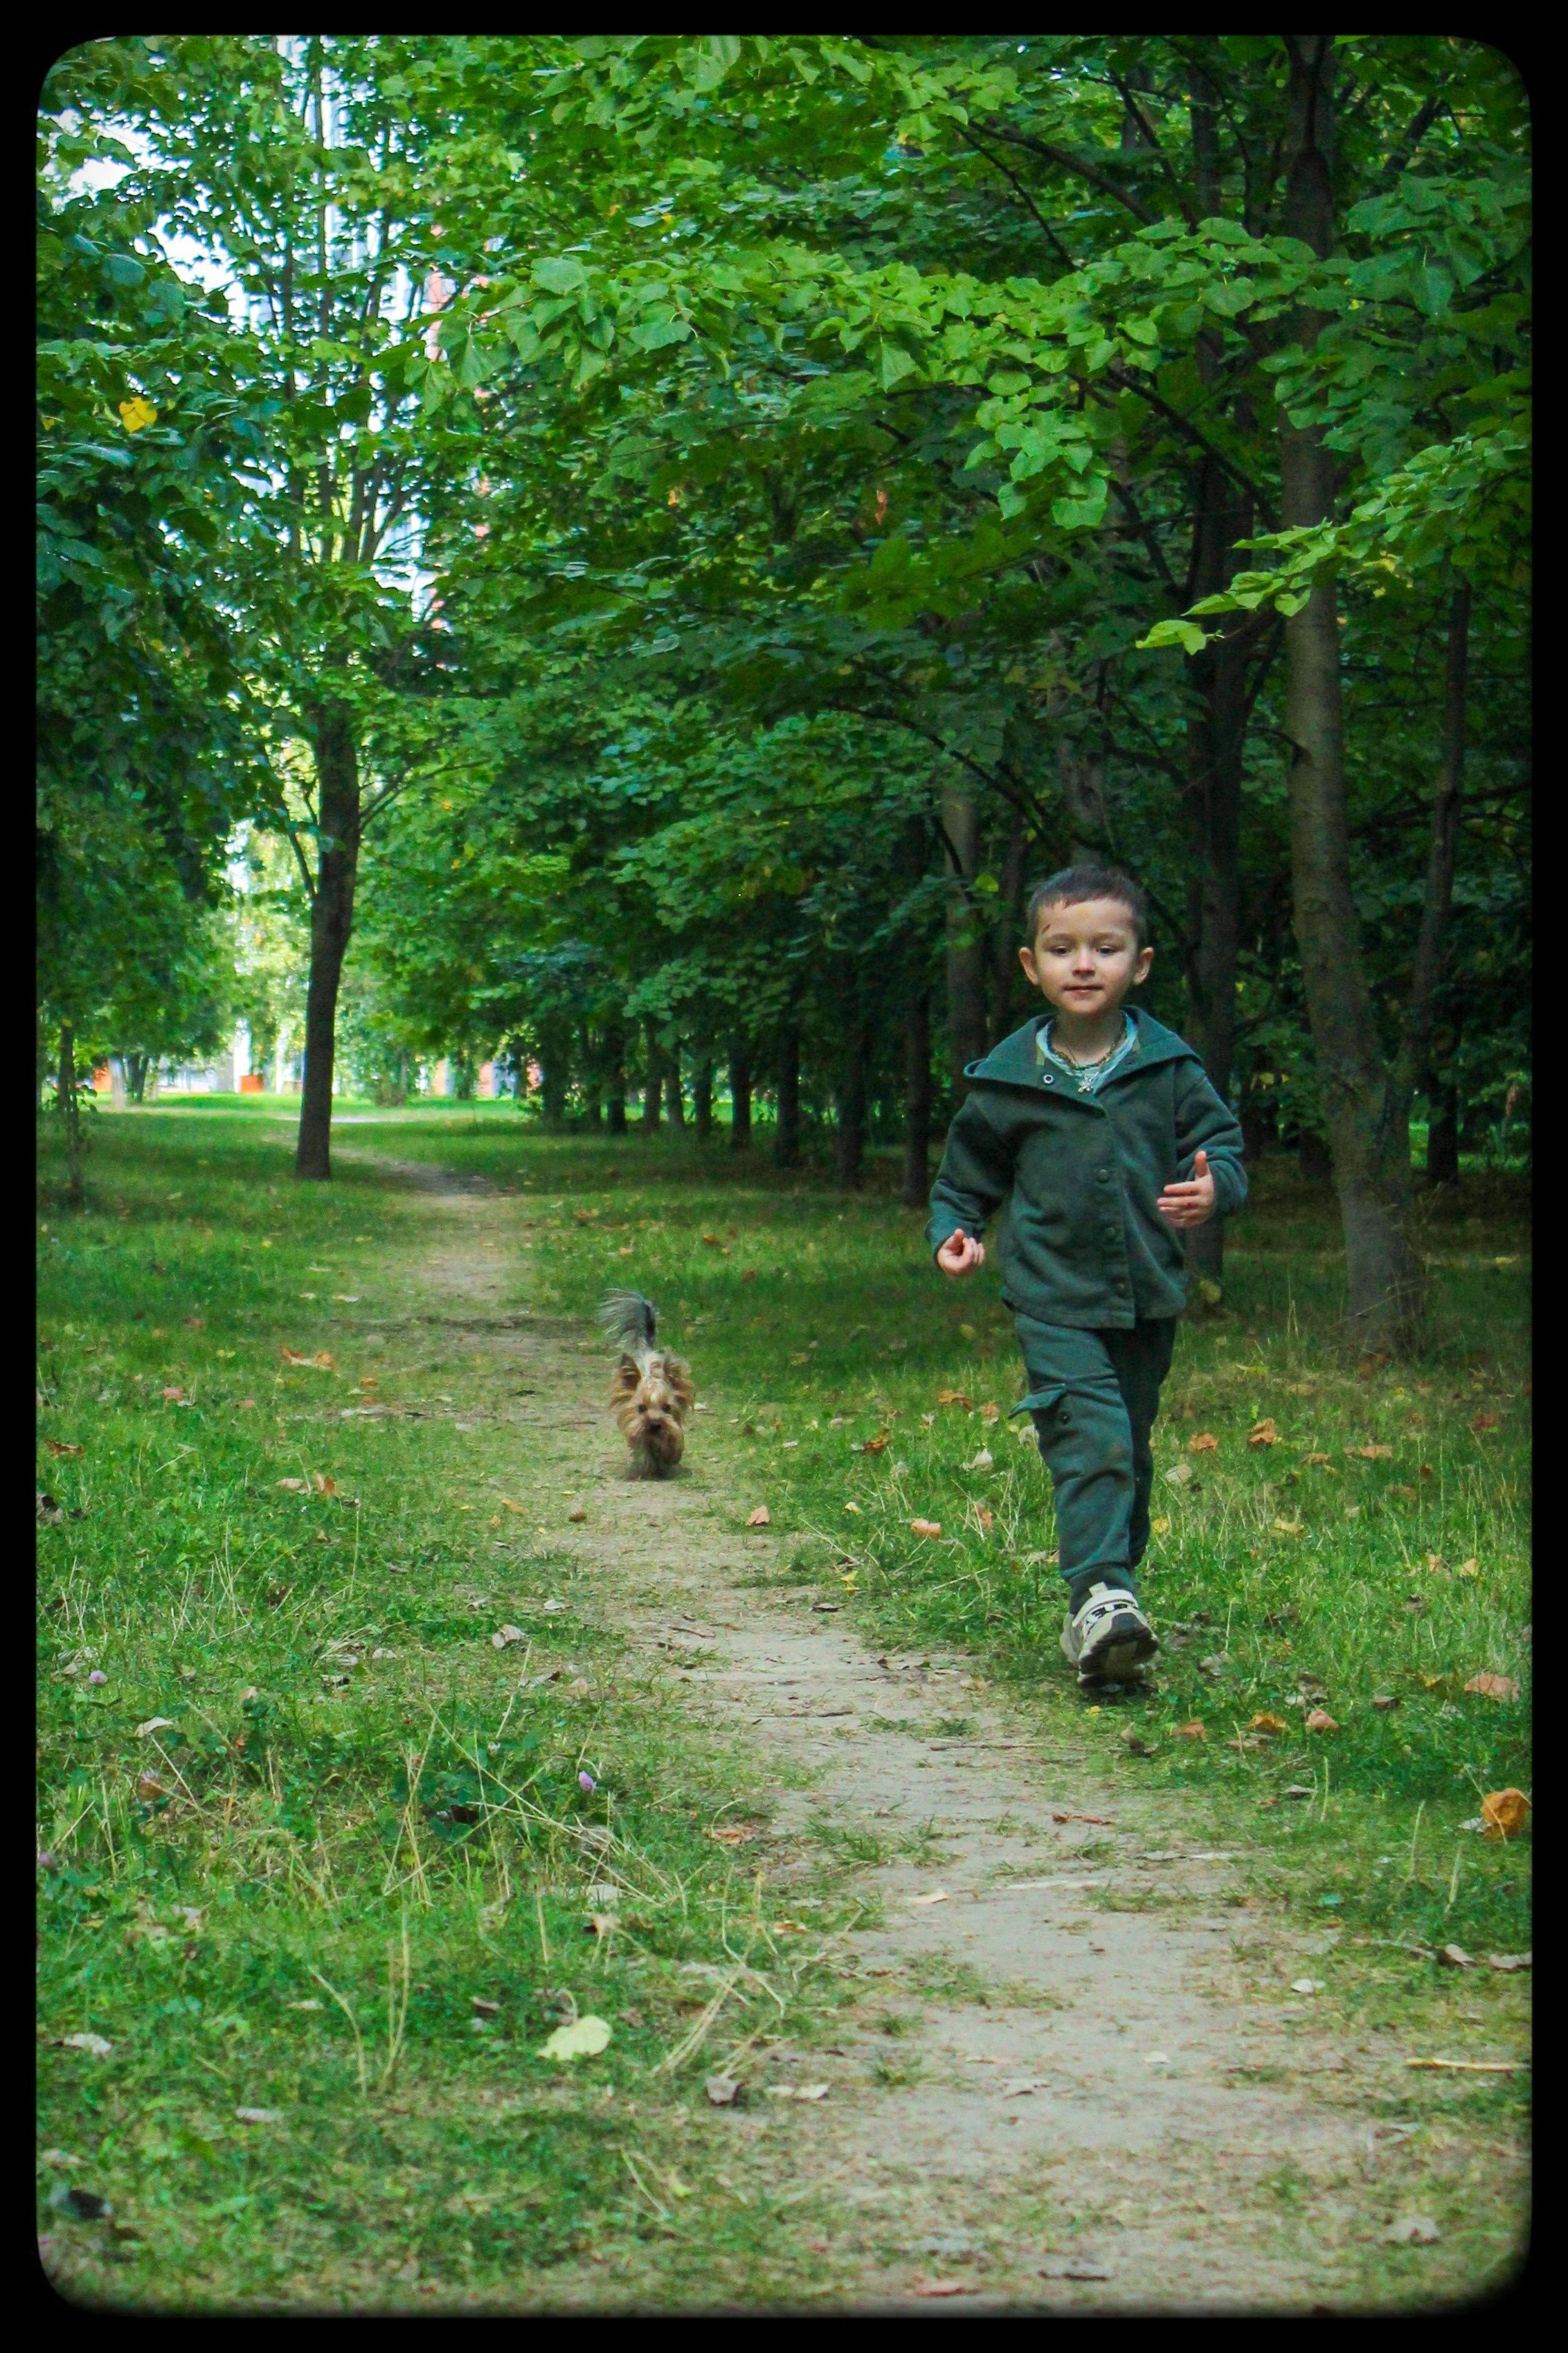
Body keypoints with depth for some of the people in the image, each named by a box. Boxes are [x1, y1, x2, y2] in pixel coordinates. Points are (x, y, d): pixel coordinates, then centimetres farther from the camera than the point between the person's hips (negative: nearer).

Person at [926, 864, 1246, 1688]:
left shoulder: (1169, 1070, 1)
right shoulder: (1006, 1081, -1)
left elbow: (1222, 1141, 8)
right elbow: (964, 1175, 12)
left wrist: (1213, 1185, -15)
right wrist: (953, 1234, -5)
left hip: (1148, 1300, 3)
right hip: (1054, 1300, -3)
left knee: (1130, 1449, 14)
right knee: (1091, 1438, -19)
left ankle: (1112, 1581, 30)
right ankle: (1098, 1597, -24)